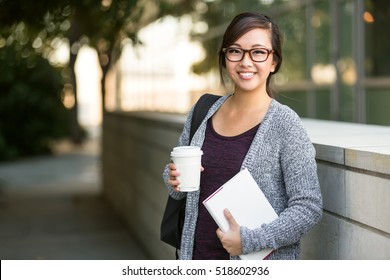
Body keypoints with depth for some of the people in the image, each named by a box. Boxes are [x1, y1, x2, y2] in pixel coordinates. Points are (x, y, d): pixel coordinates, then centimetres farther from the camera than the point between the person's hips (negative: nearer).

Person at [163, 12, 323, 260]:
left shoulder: (284, 123, -13)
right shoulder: (202, 113, 1)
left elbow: (309, 208, -15)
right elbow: (177, 175, 15)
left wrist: (249, 240, -21)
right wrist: (175, 180, -6)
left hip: (262, 262, -4)